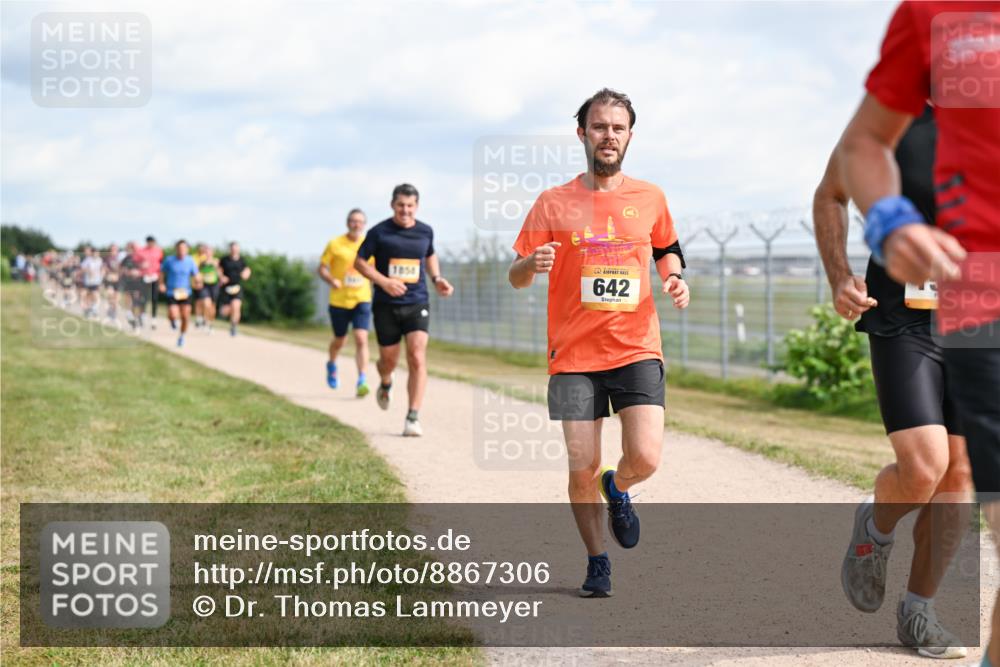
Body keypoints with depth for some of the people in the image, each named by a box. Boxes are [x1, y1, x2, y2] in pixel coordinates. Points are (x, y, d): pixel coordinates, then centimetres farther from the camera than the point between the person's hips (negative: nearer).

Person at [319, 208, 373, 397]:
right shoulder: (335, 244, -5)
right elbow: (322, 268, -2)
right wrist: (331, 280, -20)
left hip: (362, 299, 1)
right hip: (339, 300, -1)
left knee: (361, 339, -15)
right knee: (340, 340, 14)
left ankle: (361, 382, -15)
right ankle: (332, 365, 47)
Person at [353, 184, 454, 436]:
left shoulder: (425, 231, 5)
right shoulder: (379, 232, -5)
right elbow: (360, 262, 0)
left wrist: (437, 279, 7)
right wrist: (384, 282, -15)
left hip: (417, 304, 1)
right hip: (386, 305, -1)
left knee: (417, 358, -14)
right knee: (389, 360, 7)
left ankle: (413, 418, -13)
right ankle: (385, 384, 45)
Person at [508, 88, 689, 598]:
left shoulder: (649, 198, 7)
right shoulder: (553, 203, 2)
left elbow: (667, 250, 25)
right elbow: (515, 277, 3)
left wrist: (675, 279, 4)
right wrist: (531, 264, -20)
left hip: (636, 350, 1)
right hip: (574, 356, -1)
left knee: (644, 457, -14)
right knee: (582, 471, -2)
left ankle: (618, 489, 22)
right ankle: (596, 562, 20)